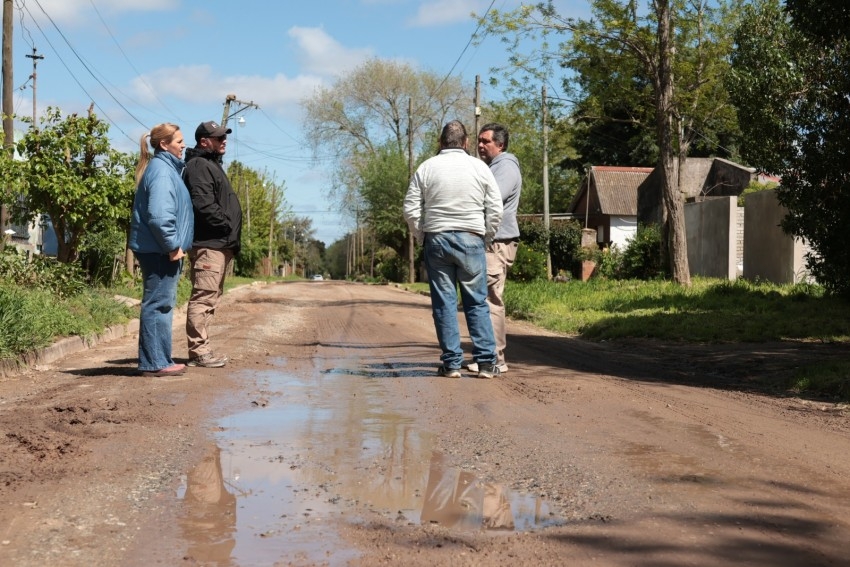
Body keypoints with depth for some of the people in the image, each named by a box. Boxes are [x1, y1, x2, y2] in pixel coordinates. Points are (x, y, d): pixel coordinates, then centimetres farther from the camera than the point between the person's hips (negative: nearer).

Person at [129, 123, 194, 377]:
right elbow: (159, 215, -26)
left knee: (162, 305, 14)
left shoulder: (167, 167, 17)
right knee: (158, 305, -6)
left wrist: (175, 245, 18)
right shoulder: (162, 171, -15)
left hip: (160, 250, 10)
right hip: (159, 250, -10)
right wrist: (172, 245, -18)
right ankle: (155, 362, -2)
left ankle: (159, 360, 21)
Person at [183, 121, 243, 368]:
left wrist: (232, 238, 17)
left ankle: (202, 350, 17)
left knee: (210, 298, 12)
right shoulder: (199, 166, -8)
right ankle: (198, 352, -11)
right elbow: (203, 204, -21)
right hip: (208, 243, -11)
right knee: (203, 297, -11)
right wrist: (226, 225, -14)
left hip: (221, 244, 11)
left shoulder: (212, 165, 25)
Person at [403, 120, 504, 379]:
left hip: (436, 240, 0)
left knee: (444, 303, 4)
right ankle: (486, 362, 2)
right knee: (477, 302, 5)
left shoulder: (427, 168, 2)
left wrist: (421, 236, 13)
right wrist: (485, 236, 13)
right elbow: (495, 209, 1)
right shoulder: (479, 167, 2)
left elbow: (411, 209, 1)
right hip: (471, 240, 0)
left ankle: (451, 363, 3)